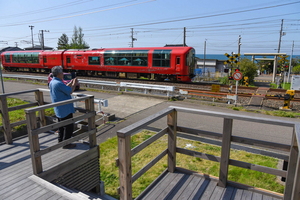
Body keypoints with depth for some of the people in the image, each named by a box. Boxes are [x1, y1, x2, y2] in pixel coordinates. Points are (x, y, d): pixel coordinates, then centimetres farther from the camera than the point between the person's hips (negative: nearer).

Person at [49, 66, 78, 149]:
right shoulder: (59, 83, -24)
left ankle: (60, 141, 31)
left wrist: (70, 83, 15)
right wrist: (74, 84, -2)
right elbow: (70, 91, -18)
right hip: (65, 109, -10)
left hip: (59, 109, 10)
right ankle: (66, 144, 8)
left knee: (62, 126, 20)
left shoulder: (52, 82, 8)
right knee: (69, 126, 0)